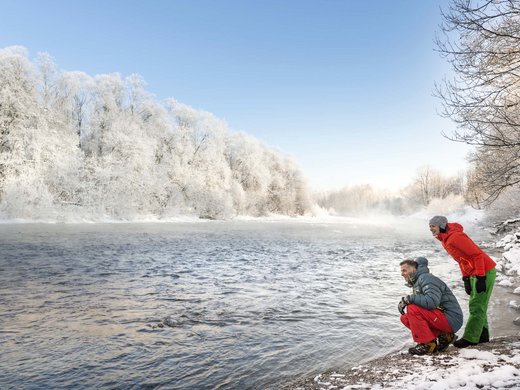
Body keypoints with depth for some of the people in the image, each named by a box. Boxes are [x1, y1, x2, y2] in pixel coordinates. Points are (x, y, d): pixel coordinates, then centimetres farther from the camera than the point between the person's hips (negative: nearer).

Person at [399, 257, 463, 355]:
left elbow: (432, 301, -31)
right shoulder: (416, 282, 15)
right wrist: (403, 303, -4)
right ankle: (443, 336, 5)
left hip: (451, 319, -10)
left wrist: (410, 298, -21)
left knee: (412, 310, -24)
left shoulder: (426, 278, -16)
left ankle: (427, 344, -12)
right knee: (405, 318, 2)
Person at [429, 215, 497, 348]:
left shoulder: (455, 237, -22)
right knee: (478, 305, 14)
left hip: (485, 271, -10)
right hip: (473, 274, 10)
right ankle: (482, 335, 23)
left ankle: (470, 339, -2)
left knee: (476, 306, -6)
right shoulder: (445, 241, 8)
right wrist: (466, 279, 11)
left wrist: (480, 277, -23)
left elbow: (477, 254, -23)